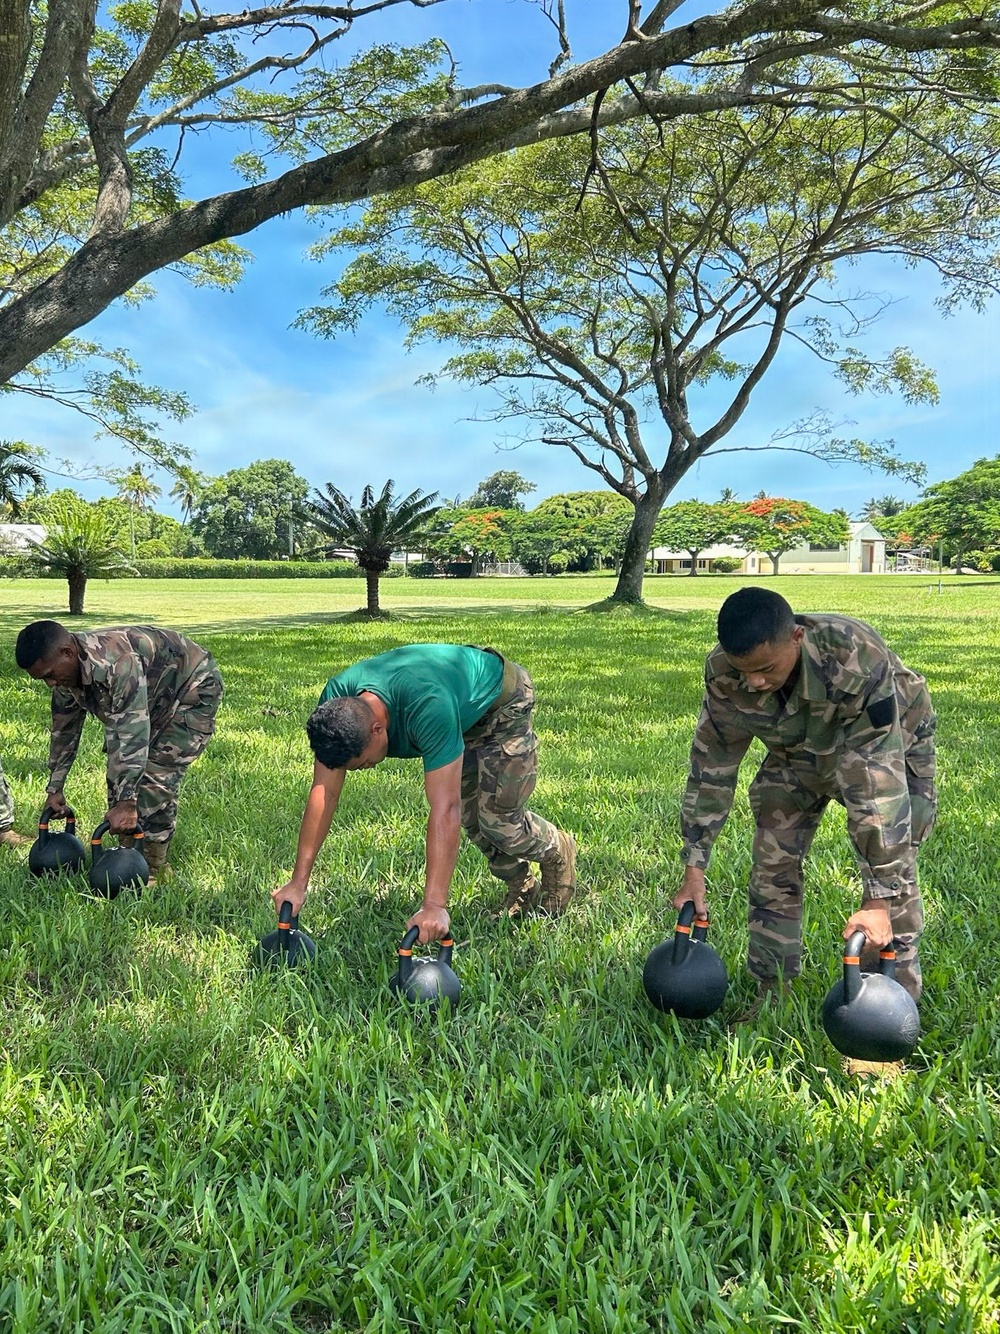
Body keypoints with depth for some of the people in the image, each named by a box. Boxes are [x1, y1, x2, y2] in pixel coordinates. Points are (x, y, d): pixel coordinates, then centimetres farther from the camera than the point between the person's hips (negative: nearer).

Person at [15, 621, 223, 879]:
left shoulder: (117, 662, -39)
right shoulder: (66, 670, -9)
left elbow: (133, 734, -42)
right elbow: (63, 730, 4)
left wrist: (126, 802, -42)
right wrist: (55, 788, 7)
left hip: (194, 689, -9)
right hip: (157, 700, 9)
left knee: (155, 775, -17)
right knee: (119, 768, 3)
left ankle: (155, 865, -6)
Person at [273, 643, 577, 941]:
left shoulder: (429, 708, -46)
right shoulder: (335, 702, -28)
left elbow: (444, 809, -48)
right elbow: (323, 793, -23)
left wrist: (434, 906, -50)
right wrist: (298, 883, -24)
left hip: (501, 699, -6)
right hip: (466, 715, 6)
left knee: (497, 817, -10)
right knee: (470, 818, 3)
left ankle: (557, 852, 22)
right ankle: (523, 889, 28)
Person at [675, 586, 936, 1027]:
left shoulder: (857, 661, -44)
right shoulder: (724, 672, -30)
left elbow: (876, 785, -44)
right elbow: (711, 765, -20)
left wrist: (878, 899, -45)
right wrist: (694, 870, -19)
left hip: (887, 744, -3)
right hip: (796, 753, 4)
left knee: (893, 875, -14)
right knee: (772, 864, -2)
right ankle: (771, 995, 12)